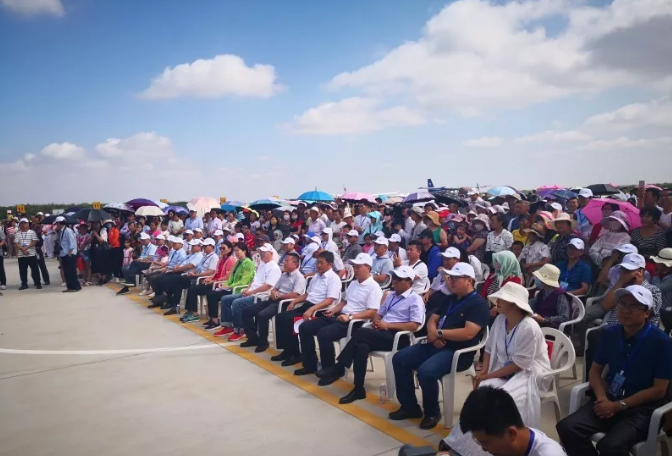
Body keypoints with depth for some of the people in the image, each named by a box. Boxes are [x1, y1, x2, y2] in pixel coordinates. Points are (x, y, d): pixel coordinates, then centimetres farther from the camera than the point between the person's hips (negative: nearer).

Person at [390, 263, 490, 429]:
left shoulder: (478, 304, -9)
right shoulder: (450, 299, 17)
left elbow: (468, 333, -22)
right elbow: (433, 319, 17)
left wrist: (439, 333, -13)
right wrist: (434, 334, -7)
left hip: (458, 352, -8)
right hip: (436, 345, 9)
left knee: (426, 371, -32)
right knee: (399, 359, -4)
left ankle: (432, 413, -5)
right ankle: (410, 406, 6)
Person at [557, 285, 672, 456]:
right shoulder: (611, 333, 5)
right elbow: (595, 370, 12)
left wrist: (618, 405, -14)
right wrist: (602, 397, -8)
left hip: (642, 408, -4)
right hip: (609, 400, 4)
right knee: (567, 429, -22)